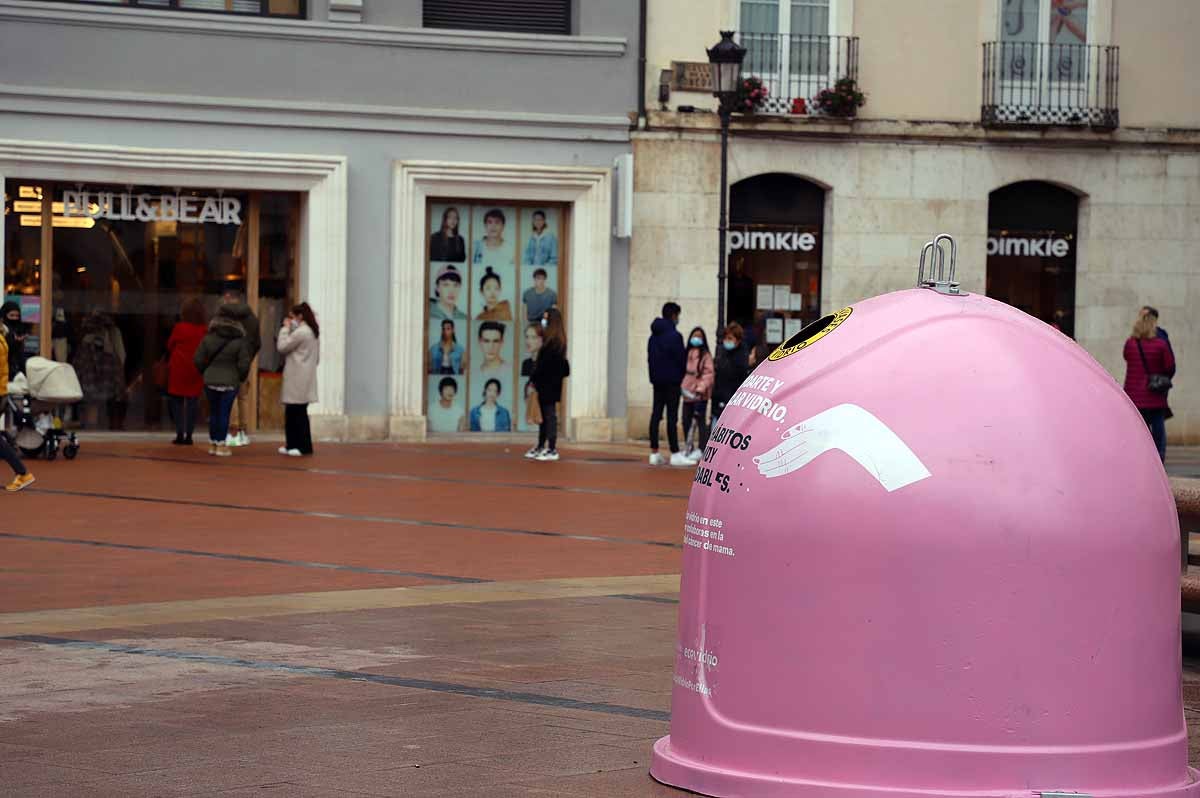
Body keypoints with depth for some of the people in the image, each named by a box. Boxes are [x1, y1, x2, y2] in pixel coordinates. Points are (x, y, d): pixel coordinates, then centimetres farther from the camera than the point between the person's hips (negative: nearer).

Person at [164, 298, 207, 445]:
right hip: (196, 370, 2)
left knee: (177, 401, 8)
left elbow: (169, 346, 2)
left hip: (179, 369, -2)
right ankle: (189, 435, 3)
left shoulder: (179, 328, -9)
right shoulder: (204, 331, -4)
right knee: (192, 401, 6)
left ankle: (180, 433, 0)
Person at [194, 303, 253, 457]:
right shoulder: (240, 341, -7)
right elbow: (244, 363, -7)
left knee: (213, 412, 13)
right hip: (230, 382, -2)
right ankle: (221, 445, 1)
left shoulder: (208, 338, -1)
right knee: (224, 413, 1)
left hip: (210, 381, 2)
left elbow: (198, 359, 0)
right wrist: (241, 378, 10)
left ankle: (212, 444, 17)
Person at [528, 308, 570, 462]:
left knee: (549, 415, -6)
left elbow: (544, 364, -18)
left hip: (548, 384, -10)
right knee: (545, 415, 15)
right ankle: (541, 447, 23)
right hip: (547, 384, 10)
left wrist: (535, 379, -10)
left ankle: (552, 449, -4)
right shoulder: (558, 341, 12)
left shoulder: (552, 342, -16)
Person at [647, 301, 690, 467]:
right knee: (672, 416, -6)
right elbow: (681, 359, -12)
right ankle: (675, 454, -6)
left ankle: (654, 453, 8)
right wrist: (681, 377, 3)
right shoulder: (674, 335, -13)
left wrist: (654, 376, 12)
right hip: (671, 381, -7)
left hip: (657, 380, 7)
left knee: (656, 414, 8)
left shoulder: (653, 336, 12)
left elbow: (650, 357, 13)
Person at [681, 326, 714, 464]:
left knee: (700, 421, -5)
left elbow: (708, 373, -10)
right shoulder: (687, 354, 14)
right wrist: (681, 386, 8)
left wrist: (702, 388, -20)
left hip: (700, 395, -6)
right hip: (688, 394, 6)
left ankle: (701, 450, -1)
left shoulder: (706, 355, -3)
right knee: (686, 421, 8)